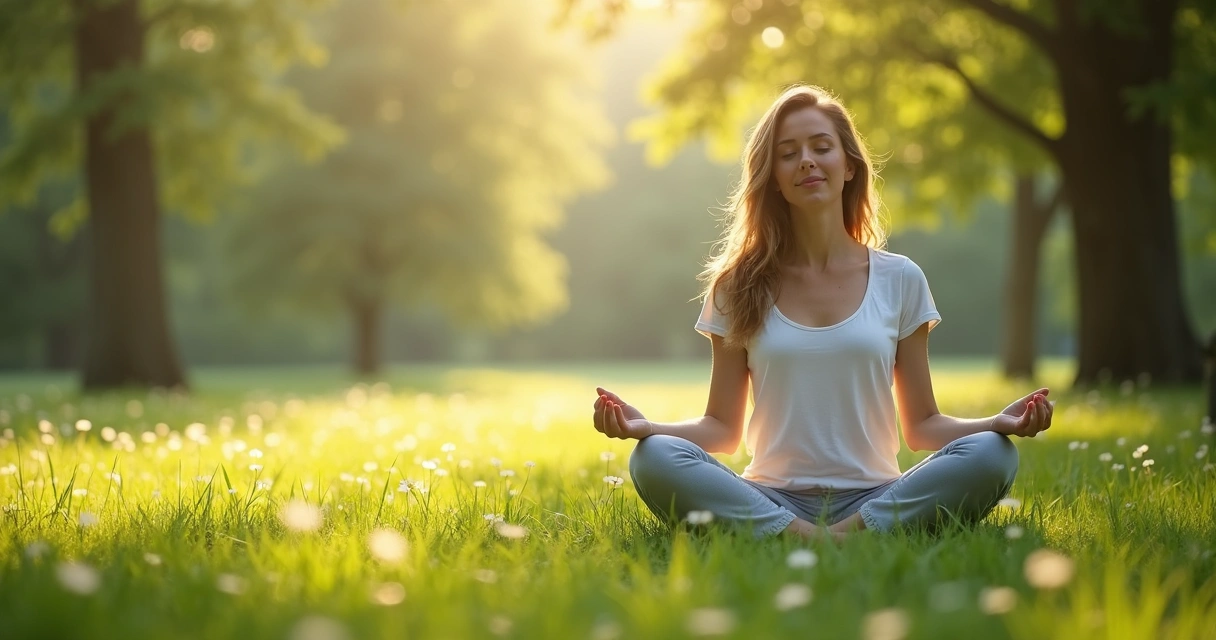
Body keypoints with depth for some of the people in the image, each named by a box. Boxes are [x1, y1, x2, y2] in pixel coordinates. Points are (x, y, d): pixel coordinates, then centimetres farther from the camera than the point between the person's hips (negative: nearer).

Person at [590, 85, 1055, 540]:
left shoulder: (899, 280, 8)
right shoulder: (740, 286, 8)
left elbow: (921, 426, 10)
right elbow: (723, 428, 6)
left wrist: (999, 422, -10)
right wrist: (645, 425, -14)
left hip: (875, 500, 1)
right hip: (771, 500, 0)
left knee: (992, 455, -27)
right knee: (653, 458, -28)